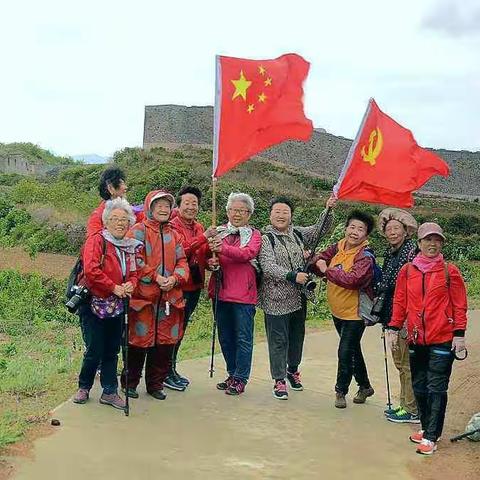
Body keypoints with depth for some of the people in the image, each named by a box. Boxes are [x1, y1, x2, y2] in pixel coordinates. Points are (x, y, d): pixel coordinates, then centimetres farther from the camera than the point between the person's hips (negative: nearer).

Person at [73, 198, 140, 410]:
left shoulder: (130, 246, 9)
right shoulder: (96, 240, -10)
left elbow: (134, 272, 15)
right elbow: (91, 271, -22)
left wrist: (131, 285, -8)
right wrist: (114, 287, -20)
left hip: (117, 306, 6)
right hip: (94, 304, -6)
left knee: (112, 351, 10)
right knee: (95, 350, -3)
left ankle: (109, 392, 19)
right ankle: (84, 387, 19)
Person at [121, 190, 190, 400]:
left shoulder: (173, 234, 16)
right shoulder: (139, 230, -2)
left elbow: (182, 261, 11)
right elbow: (135, 260, -11)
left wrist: (175, 278, -8)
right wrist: (155, 277, -18)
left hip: (170, 296, 5)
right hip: (143, 295, -5)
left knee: (165, 342, 9)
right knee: (140, 340, 0)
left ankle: (155, 383, 22)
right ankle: (130, 382, 17)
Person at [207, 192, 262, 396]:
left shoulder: (254, 235, 2)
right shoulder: (219, 232, 12)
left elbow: (247, 253, -17)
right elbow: (208, 256, 10)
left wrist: (224, 248, -31)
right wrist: (211, 261, -14)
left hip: (243, 294, -4)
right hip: (221, 292, 4)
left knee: (243, 338, 0)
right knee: (225, 337, 13)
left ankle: (240, 379, 8)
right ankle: (232, 374, 27)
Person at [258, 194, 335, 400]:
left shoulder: (298, 234, 10)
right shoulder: (266, 238, -8)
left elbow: (320, 229, 9)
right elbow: (268, 266, -19)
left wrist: (328, 210, -7)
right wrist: (292, 276, -29)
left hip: (299, 298, 6)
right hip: (277, 300, -6)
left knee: (297, 336, 18)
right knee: (278, 340, 0)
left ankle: (292, 369, 38)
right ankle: (279, 380, 10)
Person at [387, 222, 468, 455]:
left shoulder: (450, 271, -3)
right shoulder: (407, 270, 5)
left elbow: (459, 305, -2)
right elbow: (400, 302, 9)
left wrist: (459, 334, -6)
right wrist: (394, 329, 6)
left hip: (442, 340, -4)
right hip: (416, 340, 4)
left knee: (436, 389, -1)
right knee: (419, 388, 13)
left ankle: (431, 437, 6)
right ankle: (427, 428, 29)